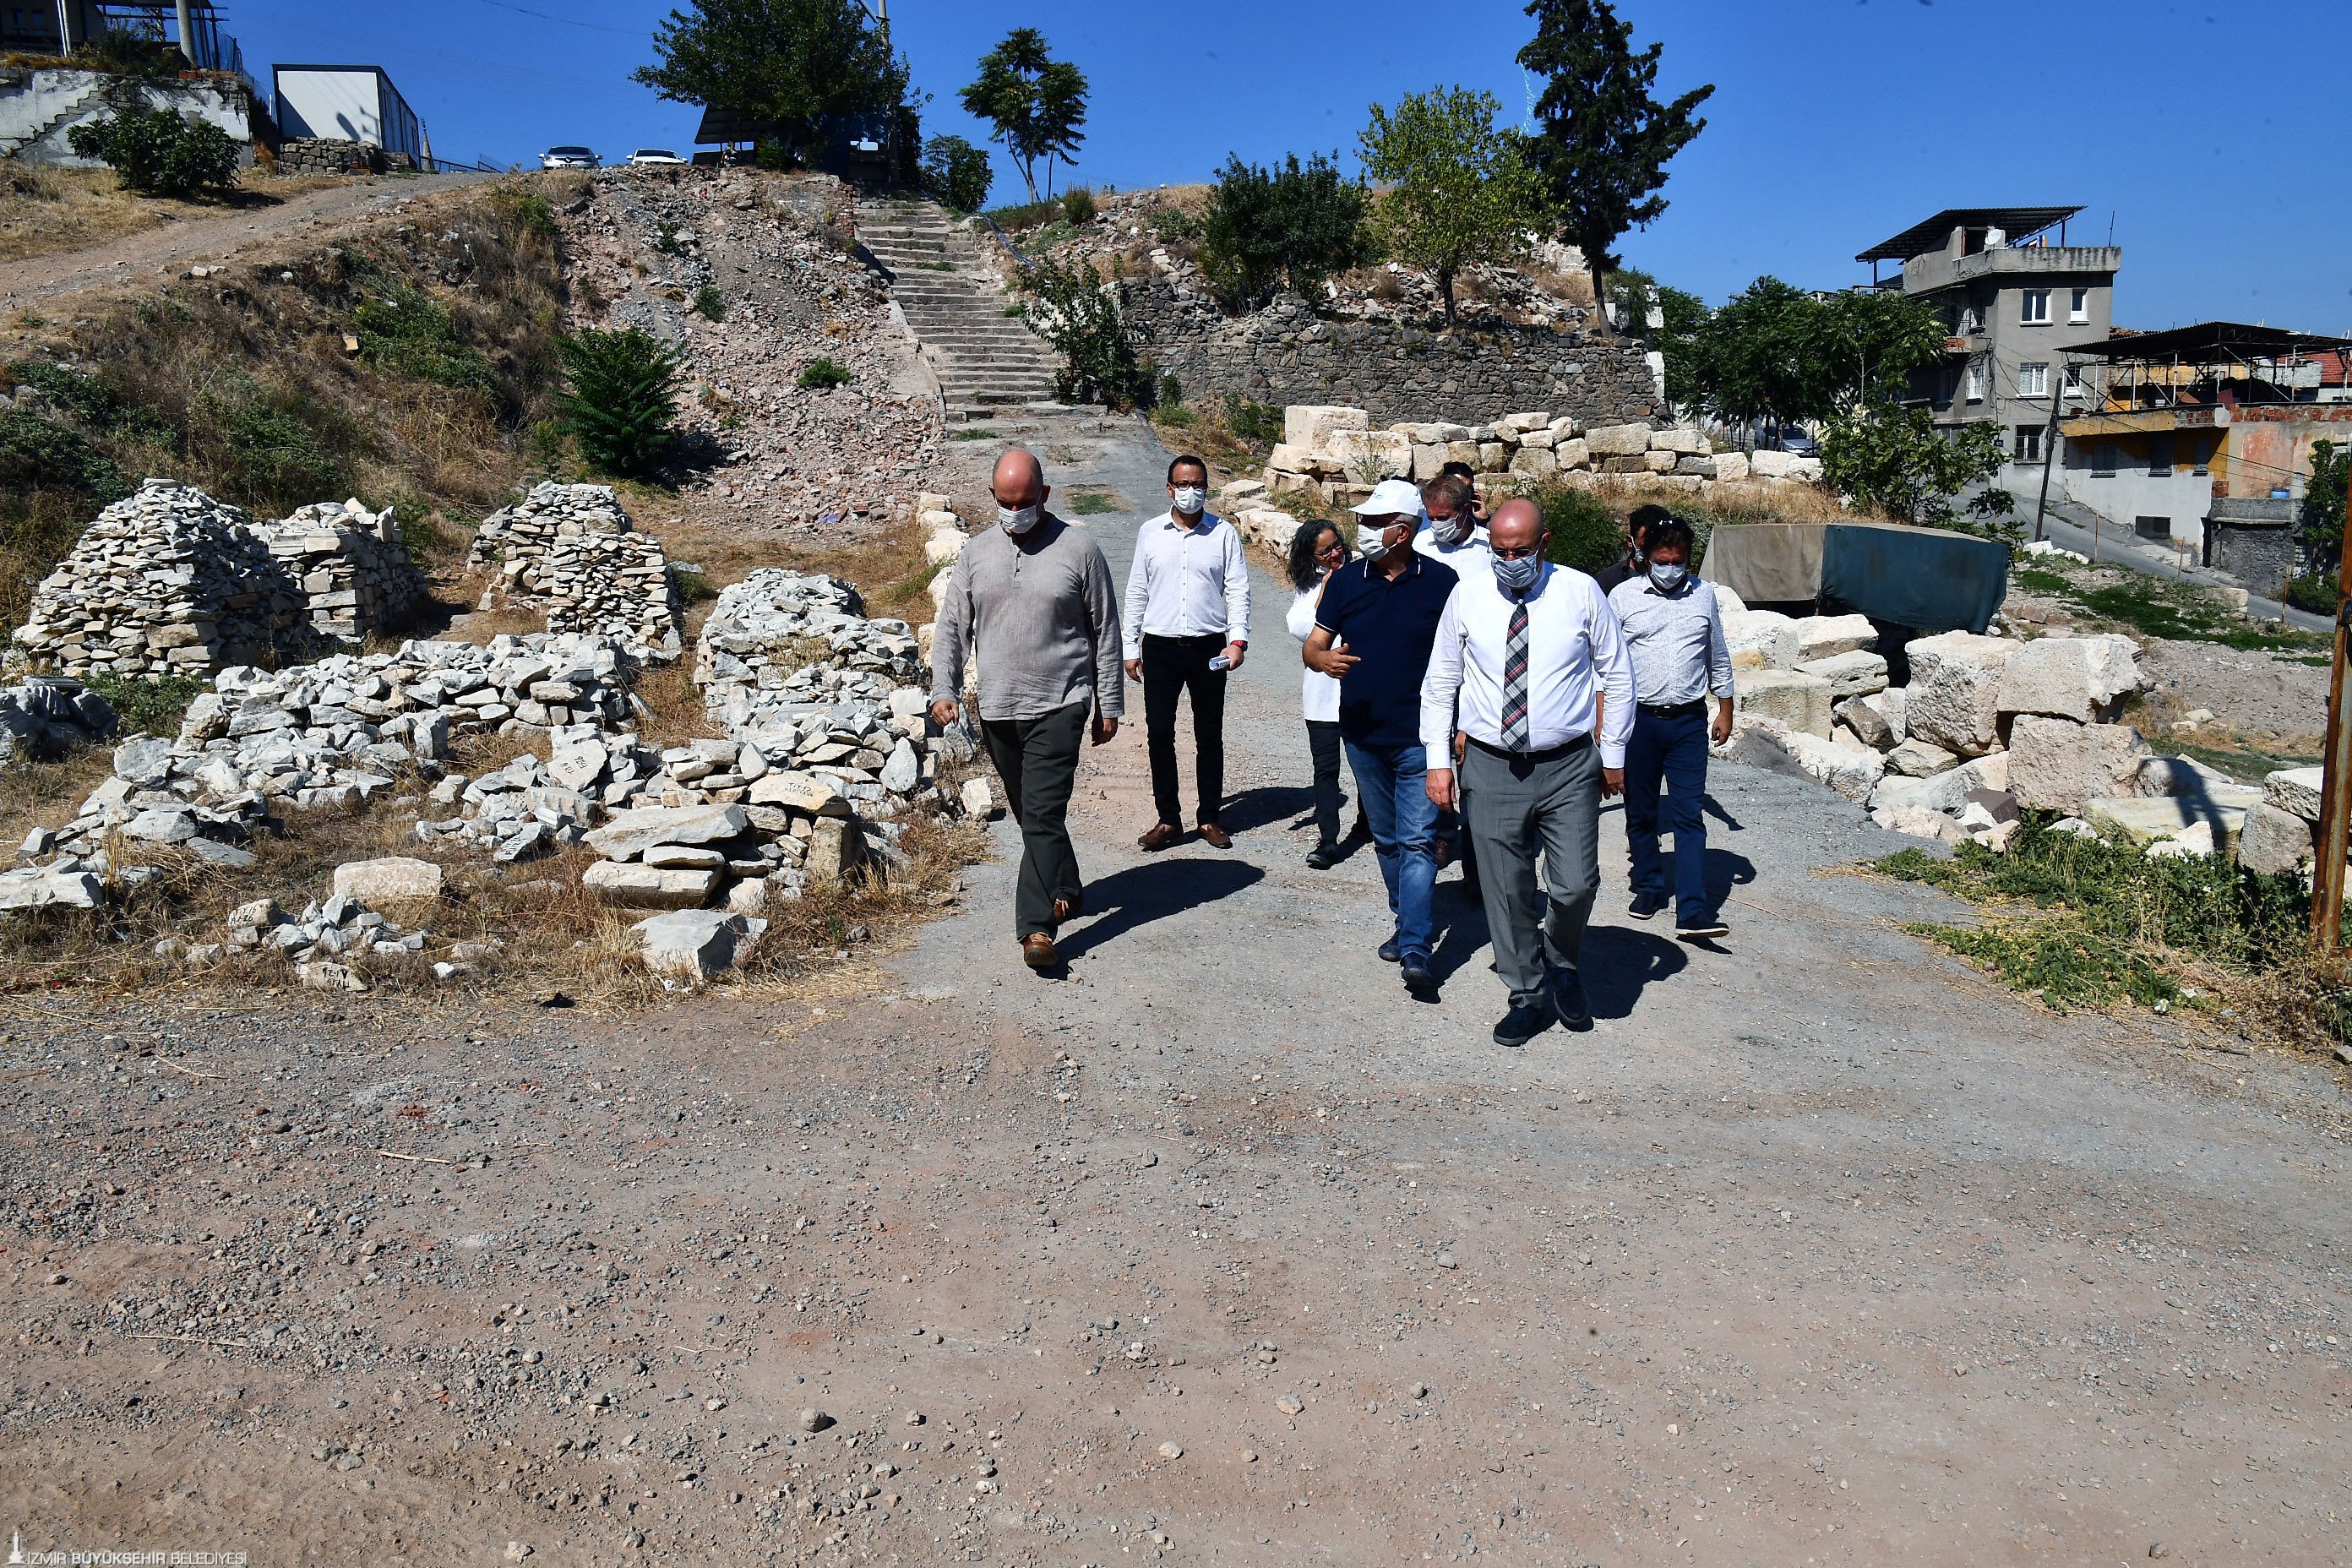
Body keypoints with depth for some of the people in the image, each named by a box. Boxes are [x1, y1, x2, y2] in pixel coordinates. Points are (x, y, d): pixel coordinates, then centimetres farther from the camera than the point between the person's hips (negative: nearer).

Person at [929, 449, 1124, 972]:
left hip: (1058, 705, -4)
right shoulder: (977, 551, 7)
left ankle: (1037, 927, -13)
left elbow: (1105, 632, 2)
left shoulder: (1078, 548, -2)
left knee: (1043, 814, -12)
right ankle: (1066, 891, 33)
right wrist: (943, 689, -6)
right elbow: (952, 625, 8)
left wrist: (1109, 706, 2)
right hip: (996, 709, 4)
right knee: (1032, 815, 15)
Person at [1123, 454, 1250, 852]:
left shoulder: (1224, 533, 2)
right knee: (1159, 733, 2)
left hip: (1208, 648, -1)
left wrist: (1237, 639, -12)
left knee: (1209, 736, 7)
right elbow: (1137, 592, 10)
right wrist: (1130, 647, 7)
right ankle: (1168, 819, 12)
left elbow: (1238, 590, 1)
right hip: (1160, 647, 1)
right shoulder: (1150, 533, 6)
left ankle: (1210, 818, 18)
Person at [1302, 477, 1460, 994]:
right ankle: (1407, 922, 32)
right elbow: (1312, 645, 4)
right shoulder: (1346, 580, 4)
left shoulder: (1441, 581, -4)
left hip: (1420, 738, -4)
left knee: (1417, 841, -8)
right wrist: (1323, 658, -20)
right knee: (1386, 840, 16)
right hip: (1363, 737, 4)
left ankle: (1415, 950, -10)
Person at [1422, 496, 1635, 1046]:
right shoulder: (1467, 597, 1)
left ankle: (1562, 965, 28)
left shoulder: (1581, 593, -1)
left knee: (1577, 886, -4)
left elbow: (1618, 675, 8)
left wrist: (1613, 753, 7)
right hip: (1492, 768, 1)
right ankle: (1527, 997, 25)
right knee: (1506, 891, 6)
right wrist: (1438, 760, 3)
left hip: (1569, 767, -1)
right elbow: (1440, 682, 8)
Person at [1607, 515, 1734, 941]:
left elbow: (1718, 658, 17)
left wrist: (1725, 710, 16)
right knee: (1640, 812, 10)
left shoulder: (1704, 595, 7)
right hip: (1638, 719, 0)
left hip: (1689, 721, 0)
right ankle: (1648, 887, 29)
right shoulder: (1624, 596, 0)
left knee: (1689, 815, -6)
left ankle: (1693, 912, -11)